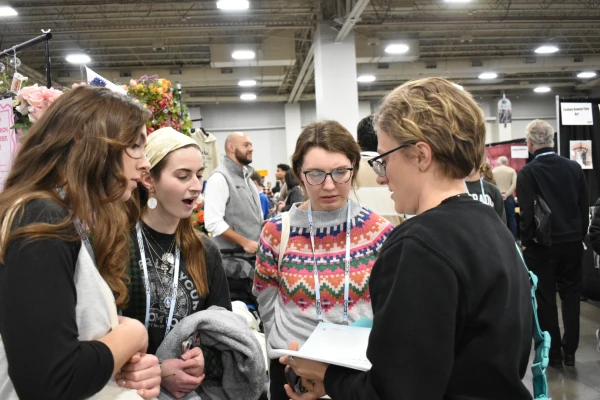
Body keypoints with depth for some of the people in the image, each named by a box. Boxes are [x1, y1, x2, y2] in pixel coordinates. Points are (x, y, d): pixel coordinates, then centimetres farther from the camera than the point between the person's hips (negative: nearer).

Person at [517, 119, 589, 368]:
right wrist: (580, 235, 12)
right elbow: (585, 206, 3)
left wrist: (526, 242, -2)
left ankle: (553, 354, 15)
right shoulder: (574, 167, 0)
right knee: (571, 297, 14)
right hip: (572, 242, 4)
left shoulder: (527, 173, -12)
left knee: (545, 300, 7)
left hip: (542, 245, -4)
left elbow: (526, 213, -15)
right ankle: (570, 351, 20)